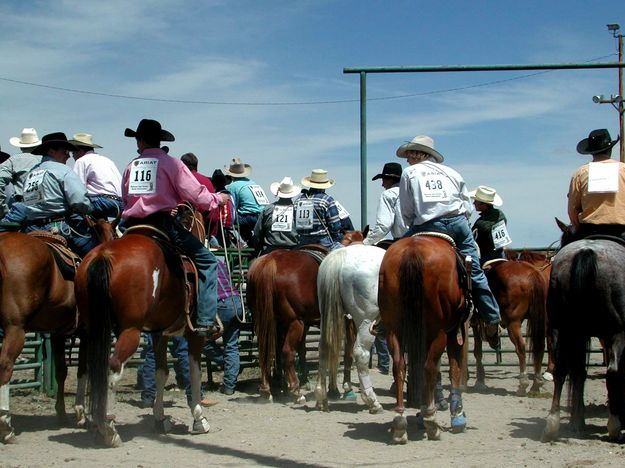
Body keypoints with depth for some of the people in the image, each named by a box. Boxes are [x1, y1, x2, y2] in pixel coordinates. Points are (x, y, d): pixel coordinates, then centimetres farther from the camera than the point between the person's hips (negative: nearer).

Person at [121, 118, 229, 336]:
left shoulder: (131, 166, 14)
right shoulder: (170, 163, 0)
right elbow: (196, 195, -4)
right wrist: (217, 199, 13)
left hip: (133, 227, 5)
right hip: (162, 223, -5)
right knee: (206, 261, 2)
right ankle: (205, 321, -8)